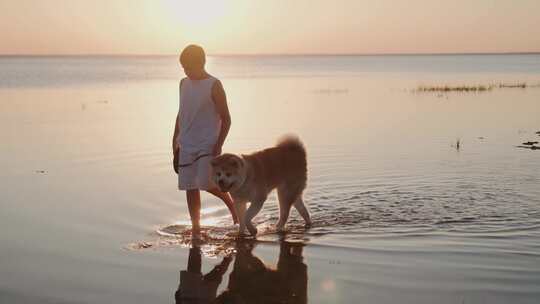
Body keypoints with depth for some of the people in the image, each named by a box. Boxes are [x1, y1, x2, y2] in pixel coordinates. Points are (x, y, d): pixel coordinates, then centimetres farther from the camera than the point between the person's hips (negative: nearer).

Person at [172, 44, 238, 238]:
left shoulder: (214, 86, -7)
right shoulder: (184, 84, 10)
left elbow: (226, 119, -7)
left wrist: (218, 146, -14)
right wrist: (175, 141, 16)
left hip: (207, 145, -5)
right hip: (186, 146, 5)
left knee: (207, 184, -14)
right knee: (190, 188, 4)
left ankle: (233, 204, 13)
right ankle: (195, 228, 12)